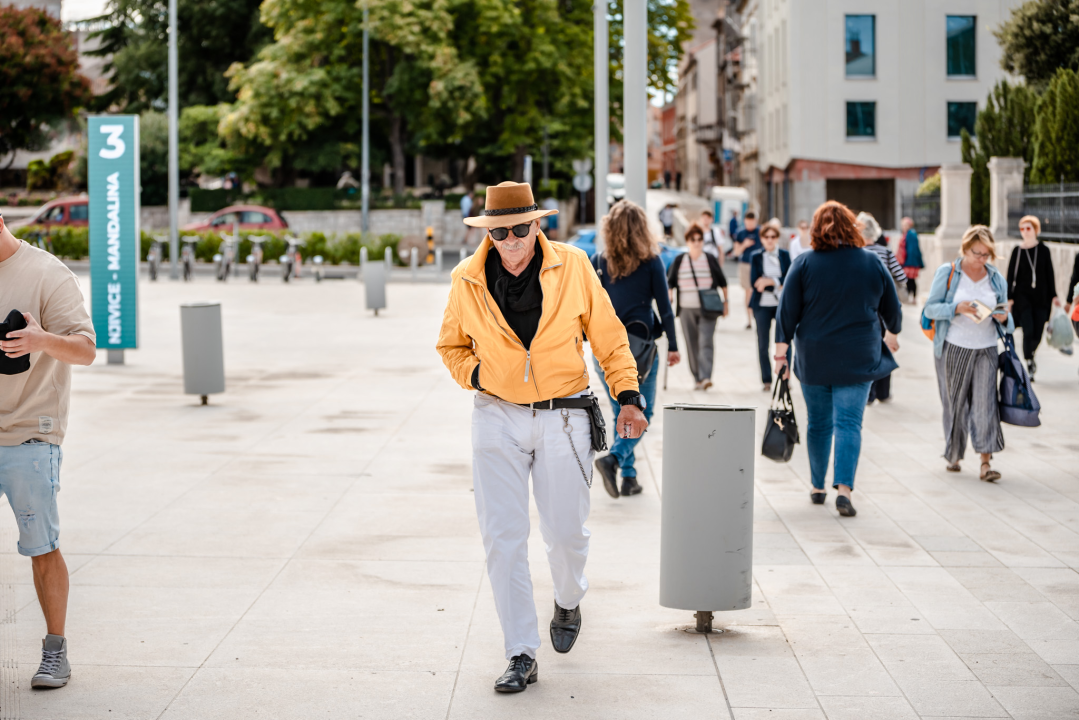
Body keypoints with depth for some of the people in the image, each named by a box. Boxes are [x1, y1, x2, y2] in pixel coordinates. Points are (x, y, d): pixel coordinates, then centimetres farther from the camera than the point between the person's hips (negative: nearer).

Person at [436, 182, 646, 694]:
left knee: (566, 532, 5)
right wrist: (475, 377, -4)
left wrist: (628, 395, -4)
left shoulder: (573, 267, -5)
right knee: (503, 538, -3)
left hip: (563, 418, -1)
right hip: (497, 418, 1)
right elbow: (451, 345, 14)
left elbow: (608, 335, 3)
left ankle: (567, 603, 39)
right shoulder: (468, 281, -2)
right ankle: (521, 655, 5)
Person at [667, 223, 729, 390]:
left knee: (706, 342, -14)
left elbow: (722, 282, 12)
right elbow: (670, 282, 10)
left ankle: (706, 377, -22)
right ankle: (697, 379, 13)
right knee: (691, 344, 3)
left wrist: (726, 301, 11)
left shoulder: (711, 260, 4)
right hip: (686, 309, 2)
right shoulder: (679, 261, 6)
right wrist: (669, 300, 0)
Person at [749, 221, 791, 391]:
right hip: (762, 305, 0)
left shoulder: (784, 255, 5)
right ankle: (767, 380, 11)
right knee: (763, 344, 3)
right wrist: (778, 286, -12)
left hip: (782, 304, 0)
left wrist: (770, 281, -16)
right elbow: (755, 282, -8)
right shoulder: (756, 257, 1)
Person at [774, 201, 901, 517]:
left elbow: (787, 312, -5)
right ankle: (844, 488, -17)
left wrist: (781, 352, 0)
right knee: (849, 423, -3)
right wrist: (893, 331, 31)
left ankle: (817, 487, 25)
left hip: (814, 360, 0)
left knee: (818, 423, 14)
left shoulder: (804, 264, -4)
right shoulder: (872, 264, 0)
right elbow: (892, 311, 10)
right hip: (858, 360, 0)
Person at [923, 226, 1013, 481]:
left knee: (985, 403, -8)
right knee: (955, 405, 5)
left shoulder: (997, 278, 9)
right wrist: (957, 308, -21)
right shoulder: (947, 272, 0)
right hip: (953, 348, -2)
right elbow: (931, 307, -5)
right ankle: (953, 456, 23)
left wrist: (1003, 318, -10)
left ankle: (985, 463, -9)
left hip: (986, 349, 2)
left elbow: (1004, 315, 14)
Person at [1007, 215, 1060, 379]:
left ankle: (1030, 355, 34)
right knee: (1028, 330, -14)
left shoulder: (1043, 250, 5)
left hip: (1041, 297, 2)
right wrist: (1009, 298, -4)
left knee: (1038, 333, 4)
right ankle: (1029, 365, -6)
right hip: (1023, 296, -2)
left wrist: (1053, 295, 5)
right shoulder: (1017, 251, 1)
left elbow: (1050, 274, 8)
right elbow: (1011, 276, 1)